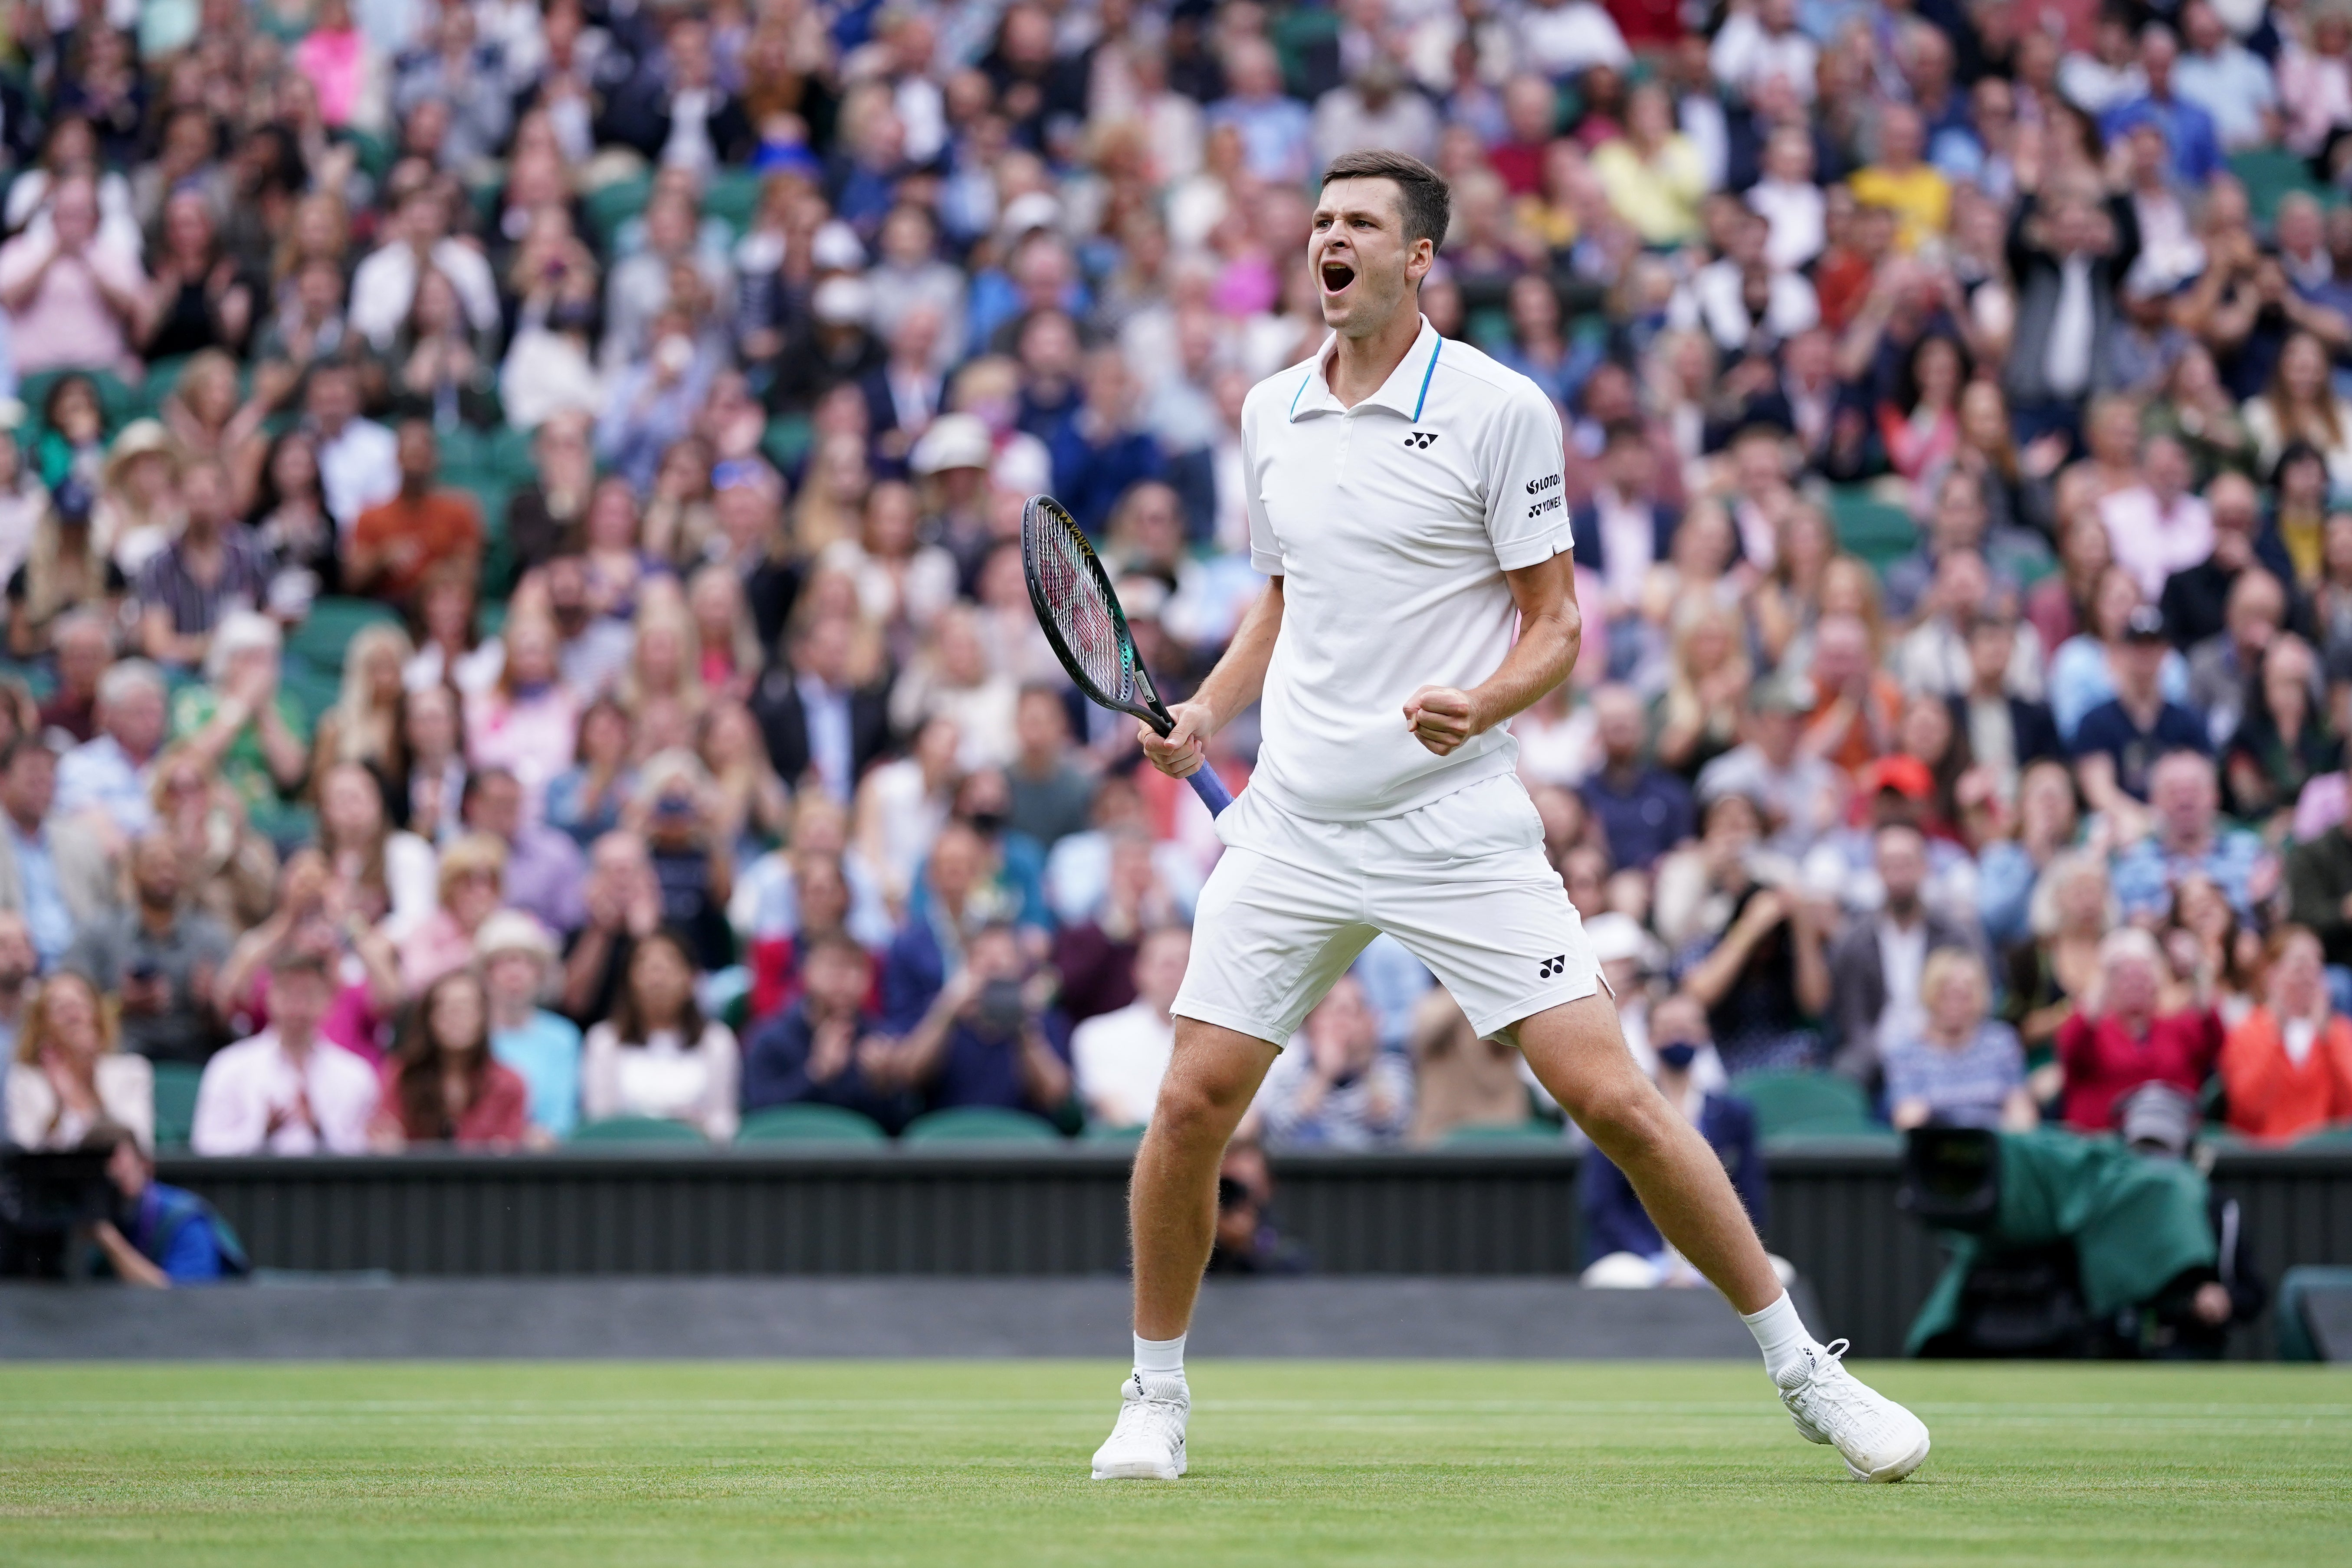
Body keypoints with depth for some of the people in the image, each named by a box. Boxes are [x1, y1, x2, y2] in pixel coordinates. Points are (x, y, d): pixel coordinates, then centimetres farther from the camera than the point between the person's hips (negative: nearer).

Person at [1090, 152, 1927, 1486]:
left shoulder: (1500, 409, -6)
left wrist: (1479, 704, -23)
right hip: (1293, 821, 4)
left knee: (1612, 1097, -10)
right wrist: (1207, 711, 7)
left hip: (1456, 819, -4)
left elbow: (1555, 624, -4)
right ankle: (1157, 1394, 15)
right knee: (1192, 1103, -4)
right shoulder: (1273, 413, 10)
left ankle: (1802, 1367, 2)